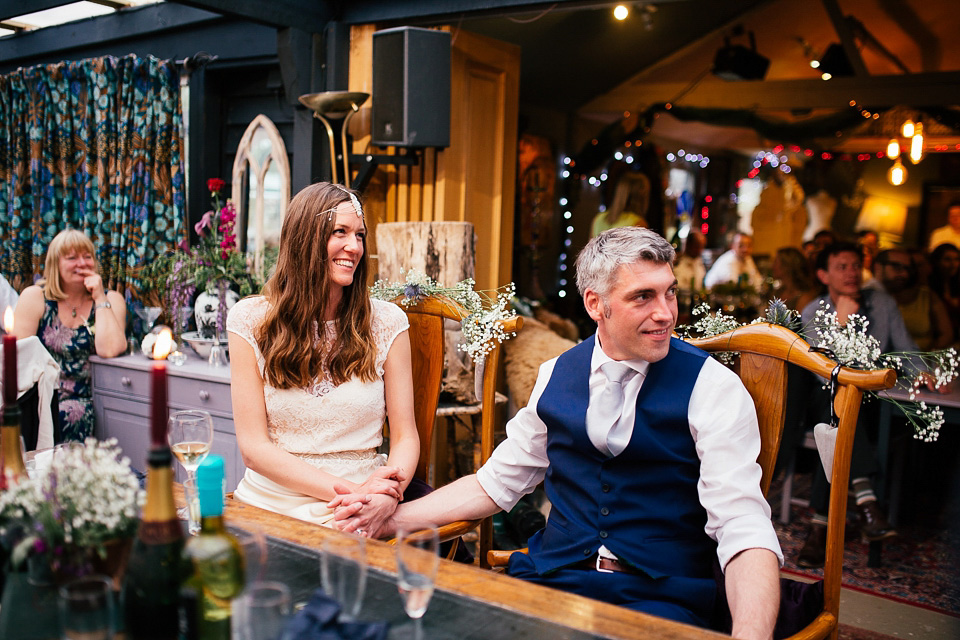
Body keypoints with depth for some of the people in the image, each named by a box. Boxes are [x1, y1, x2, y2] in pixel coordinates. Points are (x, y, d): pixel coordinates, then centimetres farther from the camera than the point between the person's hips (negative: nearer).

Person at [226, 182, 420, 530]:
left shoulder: (386, 321, 4)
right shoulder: (250, 319, 2)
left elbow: (405, 436, 6)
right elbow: (254, 446, -2)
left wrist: (387, 496, -17)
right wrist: (350, 490, -14)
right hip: (268, 507, 1)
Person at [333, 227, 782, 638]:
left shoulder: (713, 387, -5)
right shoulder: (556, 375, 8)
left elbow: (744, 529, -13)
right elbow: (497, 481, 16)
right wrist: (395, 516, 4)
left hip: (659, 599, -3)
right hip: (551, 577, 3)